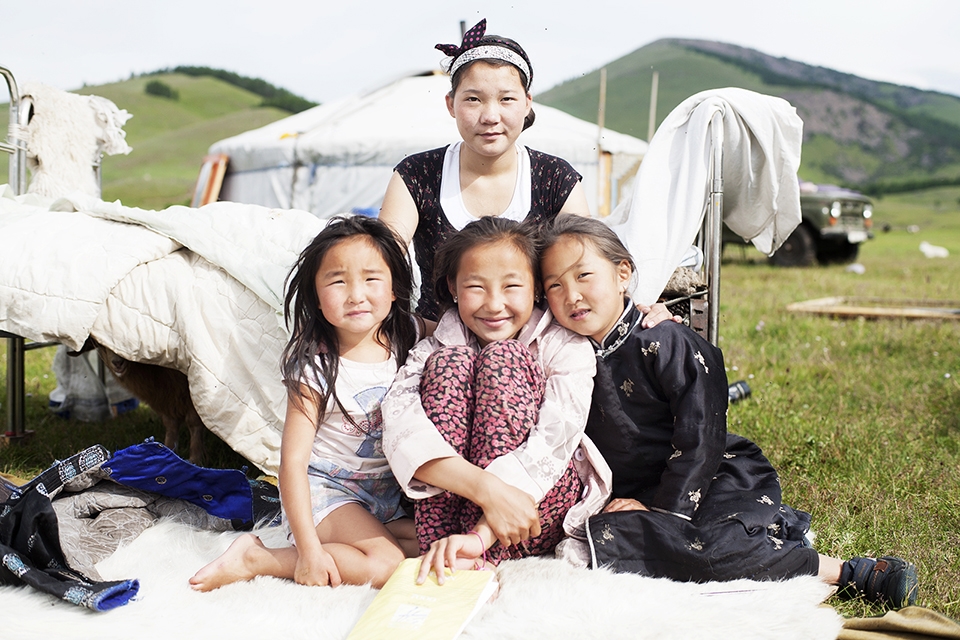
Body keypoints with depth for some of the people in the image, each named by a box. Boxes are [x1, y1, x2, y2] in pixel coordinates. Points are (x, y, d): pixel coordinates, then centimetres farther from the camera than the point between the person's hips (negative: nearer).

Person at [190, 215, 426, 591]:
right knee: (384, 564, -25)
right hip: (328, 489, -5)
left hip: (393, 487, 6)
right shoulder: (315, 368, -20)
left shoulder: (409, 336, -6)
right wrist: (308, 549, -26)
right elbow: (293, 461, -21)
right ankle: (254, 558, -12)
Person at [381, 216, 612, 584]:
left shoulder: (566, 348, -5)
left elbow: (551, 445, -21)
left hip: (541, 505, -1)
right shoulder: (434, 349, 0)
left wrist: (481, 535, -35)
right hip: (449, 502, 2)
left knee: (502, 358, -19)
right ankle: (435, 555, -27)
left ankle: (479, 557, -29)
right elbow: (399, 425, -21)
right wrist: (485, 488, -38)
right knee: (450, 361, -18)